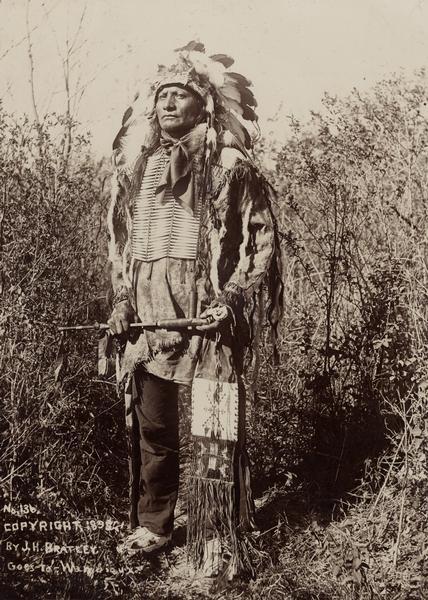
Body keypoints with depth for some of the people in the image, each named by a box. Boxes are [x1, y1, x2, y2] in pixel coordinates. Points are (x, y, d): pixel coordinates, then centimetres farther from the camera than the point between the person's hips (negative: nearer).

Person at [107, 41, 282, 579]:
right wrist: (120, 302, 9)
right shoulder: (133, 169, 17)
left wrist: (232, 299, -13)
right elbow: (119, 243, 21)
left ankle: (221, 545, 6)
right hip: (145, 314, 5)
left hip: (208, 313, -5)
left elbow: (262, 240, -2)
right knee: (149, 424, 11)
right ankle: (152, 524, 27)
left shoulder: (230, 166, 1)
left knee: (214, 429, -5)